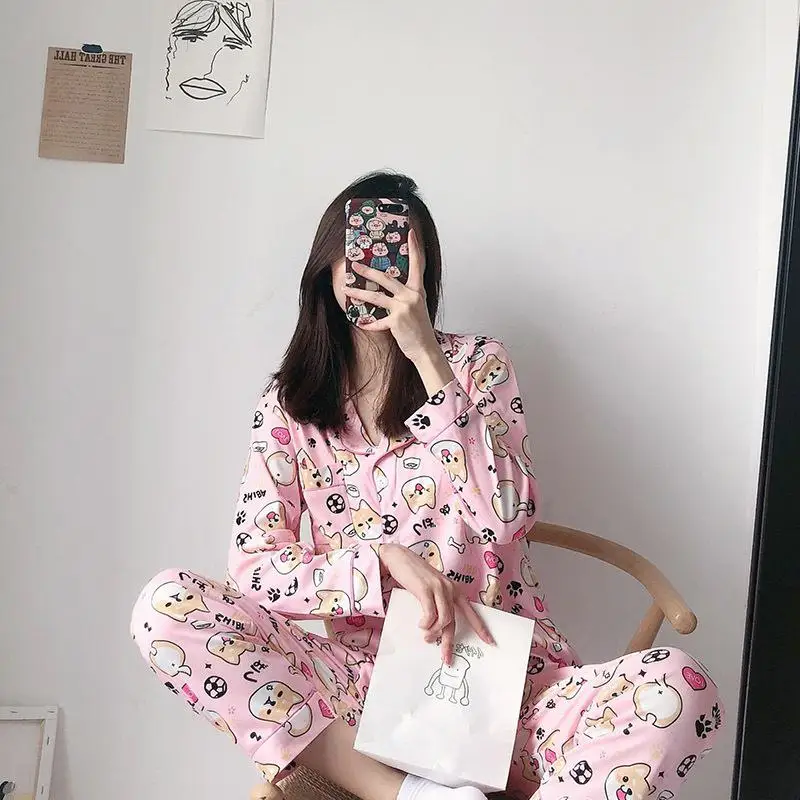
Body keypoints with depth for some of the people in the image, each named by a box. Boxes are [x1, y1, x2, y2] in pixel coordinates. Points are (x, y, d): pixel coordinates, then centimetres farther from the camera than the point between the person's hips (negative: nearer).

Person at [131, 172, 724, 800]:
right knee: (166, 605, -23)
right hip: (367, 672, 1)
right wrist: (387, 561, -18)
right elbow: (254, 569, -3)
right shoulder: (291, 404, 6)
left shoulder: (478, 364, 4)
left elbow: (506, 520, -12)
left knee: (683, 691, -29)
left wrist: (428, 358, -15)